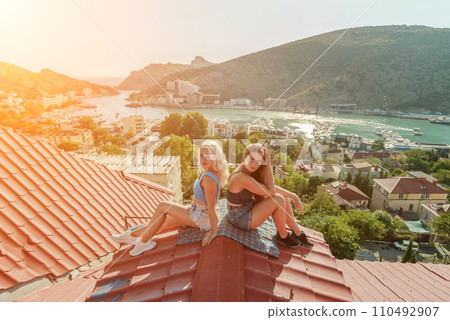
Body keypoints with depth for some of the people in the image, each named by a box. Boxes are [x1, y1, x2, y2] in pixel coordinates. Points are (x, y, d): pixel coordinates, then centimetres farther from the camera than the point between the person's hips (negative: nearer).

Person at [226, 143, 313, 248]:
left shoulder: (249, 171, -2)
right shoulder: (240, 177, -31)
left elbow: (271, 187, 4)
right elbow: (270, 192, -25)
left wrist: (293, 195, -4)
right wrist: (269, 165, -24)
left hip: (249, 208, 9)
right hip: (240, 219, -9)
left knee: (284, 197, 5)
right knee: (279, 200, -18)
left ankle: (298, 233, 19)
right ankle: (282, 236, 5)